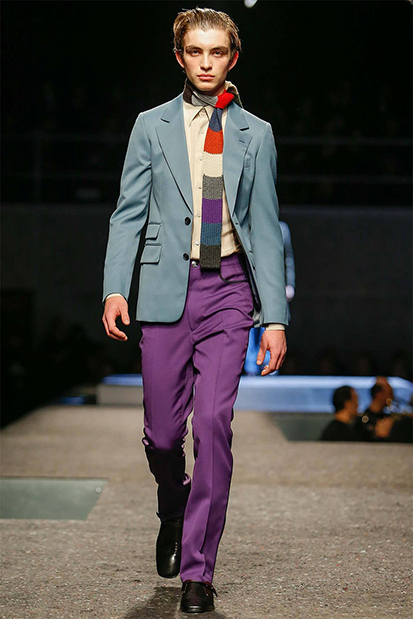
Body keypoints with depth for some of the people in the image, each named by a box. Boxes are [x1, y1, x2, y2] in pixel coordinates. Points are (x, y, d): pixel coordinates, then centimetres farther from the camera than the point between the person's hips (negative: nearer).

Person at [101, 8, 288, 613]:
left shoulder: (255, 134, 10)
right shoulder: (152, 126, 10)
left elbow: (266, 228, 8)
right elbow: (129, 213, 6)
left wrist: (275, 316, 1)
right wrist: (115, 289, -8)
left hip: (230, 289, 0)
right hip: (167, 287, 1)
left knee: (213, 423, -11)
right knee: (162, 432, 3)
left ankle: (198, 568, -1)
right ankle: (174, 512, 37)